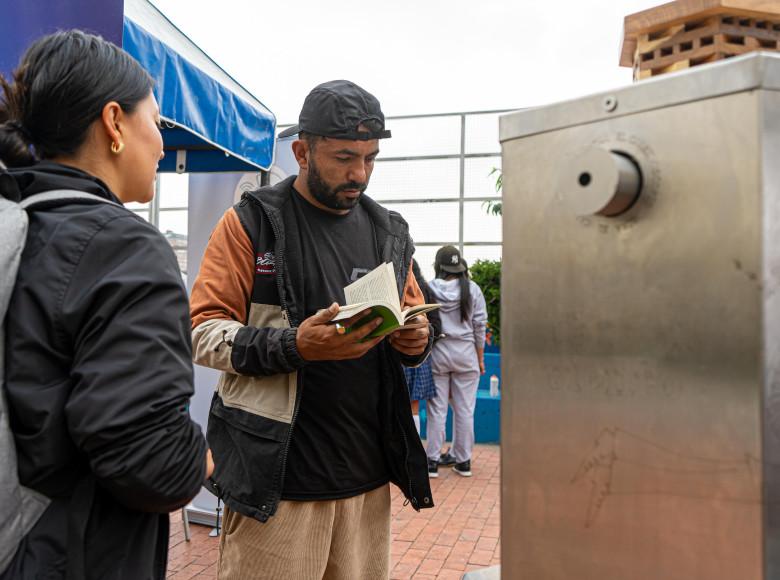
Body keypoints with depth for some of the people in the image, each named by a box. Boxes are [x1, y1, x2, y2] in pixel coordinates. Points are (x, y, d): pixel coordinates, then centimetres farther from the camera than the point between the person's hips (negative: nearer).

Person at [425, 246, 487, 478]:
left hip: (437, 353, 0)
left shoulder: (429, 289, -5)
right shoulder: (472, 289, -3)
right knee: (464, 409, 8)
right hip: (465, 354, 0)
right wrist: (480, 358, 9)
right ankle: (463, 461, 16)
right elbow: (479, 326, 0)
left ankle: (433, 460, 12)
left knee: (437, 409, 7)